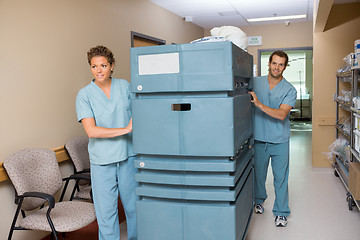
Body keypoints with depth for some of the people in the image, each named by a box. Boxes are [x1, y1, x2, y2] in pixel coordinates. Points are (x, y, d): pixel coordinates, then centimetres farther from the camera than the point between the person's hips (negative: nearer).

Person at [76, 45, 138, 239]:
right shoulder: (84, 95, -4)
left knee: (133, 204, 12)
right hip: (102, 159, -2)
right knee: (106, 209, 5)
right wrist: (125, 130, -17)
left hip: (128, 154, 2)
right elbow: (91, 130, -13)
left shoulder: (124, 86, 5)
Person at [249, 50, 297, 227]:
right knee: (258, 173, 16)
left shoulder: (290, 90, -5)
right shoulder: (255, 83, 1)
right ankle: (259, 200, 40)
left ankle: (281, 212, 18)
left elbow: (282, 114, -19)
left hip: (280, 141, -1)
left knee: (281, 178, 4)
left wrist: (259, 104, -29)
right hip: (259, 139, 2)